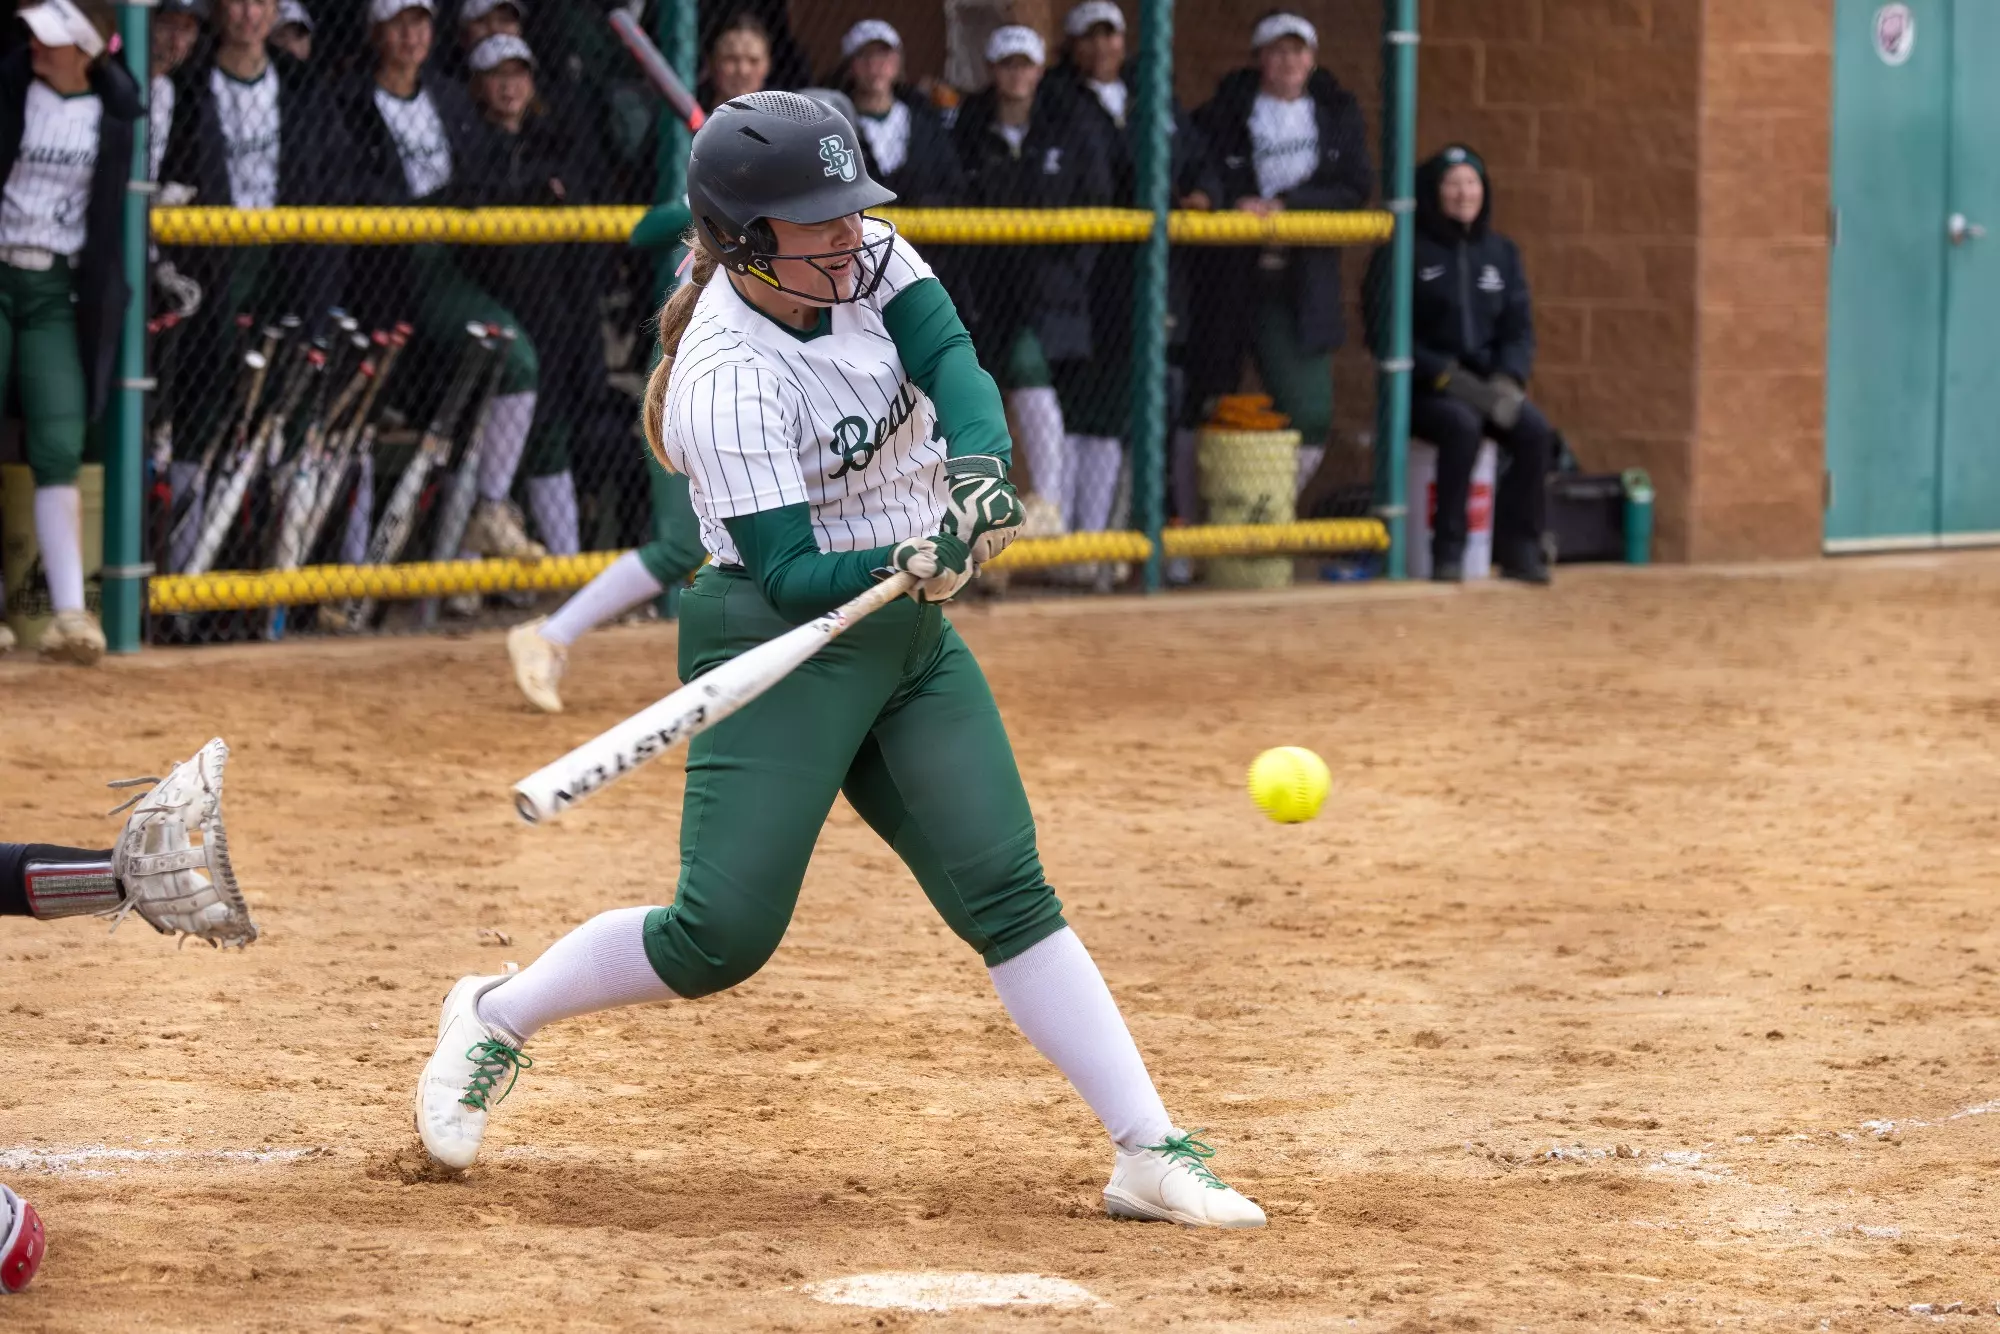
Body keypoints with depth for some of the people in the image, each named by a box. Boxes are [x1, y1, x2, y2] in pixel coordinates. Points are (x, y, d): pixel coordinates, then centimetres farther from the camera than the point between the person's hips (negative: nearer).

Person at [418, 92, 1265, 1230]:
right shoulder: (729, 380, -22)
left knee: (1008, 892, -3)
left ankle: (1150, 1154, -6)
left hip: (911, 641, 6)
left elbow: (954, 366, -16)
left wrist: (979, 467, -36)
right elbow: (791, 575, -23)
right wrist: (903, 566, -41)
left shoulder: (868, 260, -2)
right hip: (781, 643, -6)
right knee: (722, 934, -9)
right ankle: (495, 1020, 15)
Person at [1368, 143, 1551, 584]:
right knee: (1462, 425, -35)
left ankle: (1519, 547, -13)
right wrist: (1447, 377, -18)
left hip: (1487, 386, 4)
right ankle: (1448, 550, -26)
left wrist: (1507, 380, -10)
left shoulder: (1500, 253, 13)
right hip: (1421, 390, -4)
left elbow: (1519, 329, 11)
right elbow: (1384, 333, -9)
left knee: (1535, 431, -24)